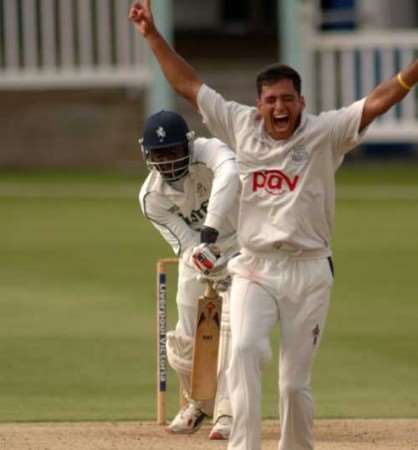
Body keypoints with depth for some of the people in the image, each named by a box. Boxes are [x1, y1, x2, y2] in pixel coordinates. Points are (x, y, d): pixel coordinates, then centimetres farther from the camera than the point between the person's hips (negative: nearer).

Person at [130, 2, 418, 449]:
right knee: (243, 350, -22)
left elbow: (376, 102, -15)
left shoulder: (325, 133, -3)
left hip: (308, 273, -1)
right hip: (254, 271, 2)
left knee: (295, 383, 1)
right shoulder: (242, 127, 6)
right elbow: (188, 85, 12)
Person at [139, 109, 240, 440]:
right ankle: (199, 403, 31)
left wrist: (211, 228, -64)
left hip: (240, 244, -4)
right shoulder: (151, 197, -19)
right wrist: (214, 274, -44)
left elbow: (230, 173, -54)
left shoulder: (209, 152, -30)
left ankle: (228, 412, -16)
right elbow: (187, 245, -24)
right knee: (185, 340, 3)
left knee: (232, 323, -21)